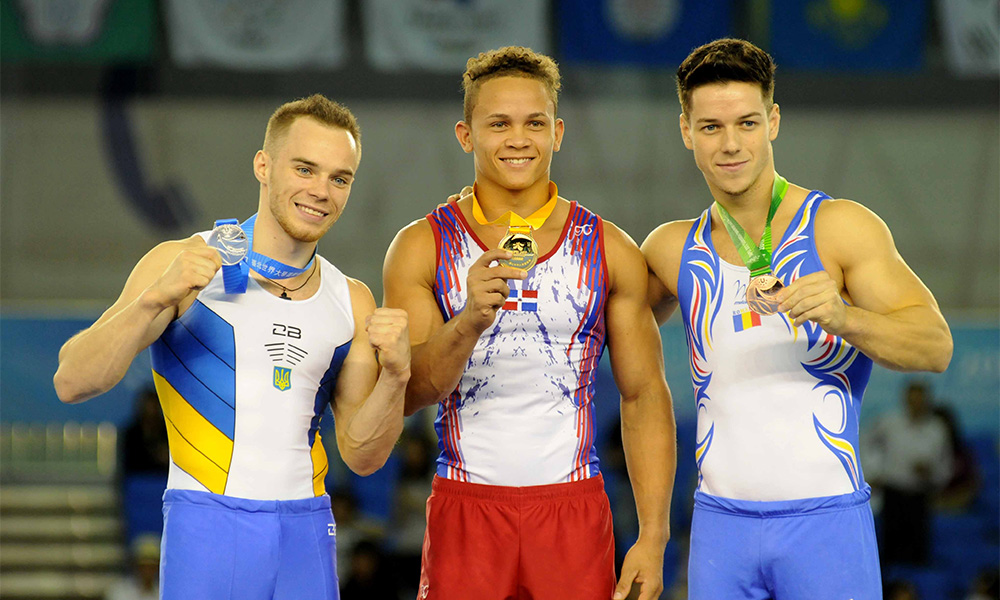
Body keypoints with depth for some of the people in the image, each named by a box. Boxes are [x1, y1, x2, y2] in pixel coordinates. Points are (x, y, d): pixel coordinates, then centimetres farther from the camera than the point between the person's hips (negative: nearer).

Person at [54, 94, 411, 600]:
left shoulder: (351, 302, 10)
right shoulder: (183, 265, -3)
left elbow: (361, 456, 11)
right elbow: (72, 383, -10)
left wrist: (395, 376, -7)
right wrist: (155, 300, -23)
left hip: (307, 534, 4)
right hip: (207, 523, -4)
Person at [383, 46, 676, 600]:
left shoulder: (610, 252, 5)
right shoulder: (421, 247, 2)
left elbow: (645, 397, 6)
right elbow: (406, 394, -6)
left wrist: (653, 538, -1)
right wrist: (470, 321, -24)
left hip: (574, 510, 1)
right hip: (465, 508, -1)